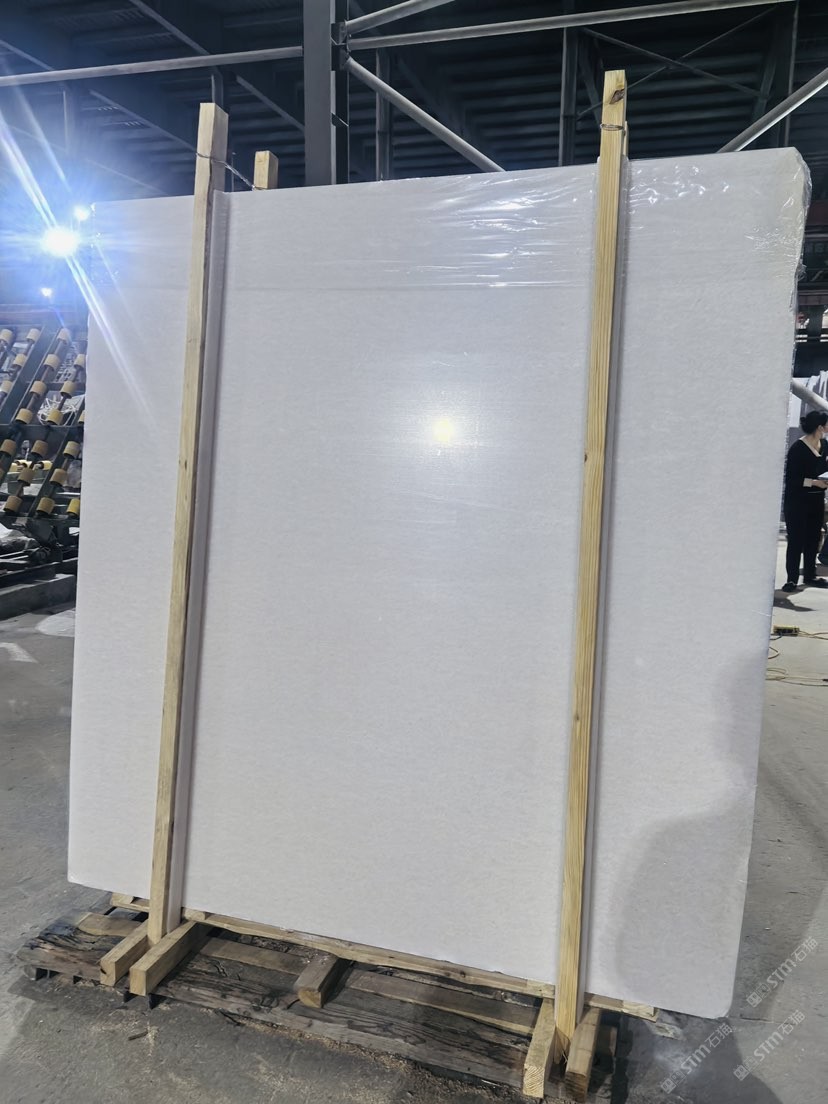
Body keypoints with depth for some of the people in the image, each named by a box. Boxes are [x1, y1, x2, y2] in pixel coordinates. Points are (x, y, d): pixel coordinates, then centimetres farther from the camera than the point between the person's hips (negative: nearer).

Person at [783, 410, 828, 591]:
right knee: (796, 540, -2)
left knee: (813, 539, 13)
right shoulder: (798, 448, -16)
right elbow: (791, 478, -15)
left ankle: (810, 575, 24)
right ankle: (792, 579, 6)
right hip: (797, 501, -7)